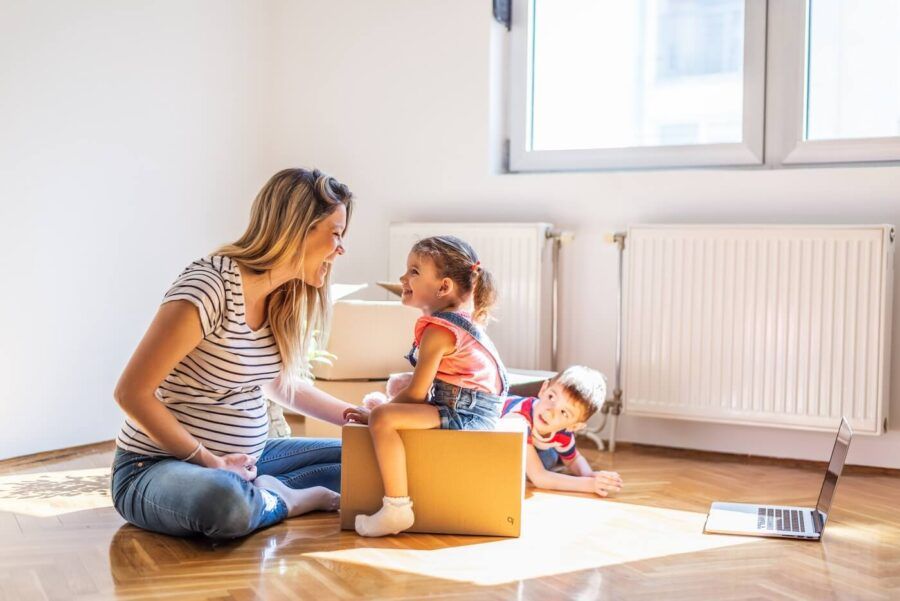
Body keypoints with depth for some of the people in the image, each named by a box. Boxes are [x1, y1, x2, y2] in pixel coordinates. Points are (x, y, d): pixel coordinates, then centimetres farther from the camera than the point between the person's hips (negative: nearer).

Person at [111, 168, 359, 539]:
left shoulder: (283, 298, 4)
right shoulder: (209, 288, -22)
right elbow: (131, 392, -21)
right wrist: (210, 462, -20)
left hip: (244, 461, 8)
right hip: (156, 466, -8)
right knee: (226, 501, -41)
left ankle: (262, 495, -8)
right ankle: (287, 500, -11)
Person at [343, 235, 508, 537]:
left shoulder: (439, 330, -17)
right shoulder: (459, 319, 14)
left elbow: (416, 393, -17)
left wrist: (373, 412, -6)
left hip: (463, 414, -12)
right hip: (470, 408, 12)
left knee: (381, 418, -24)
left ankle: (397, 508, -23)